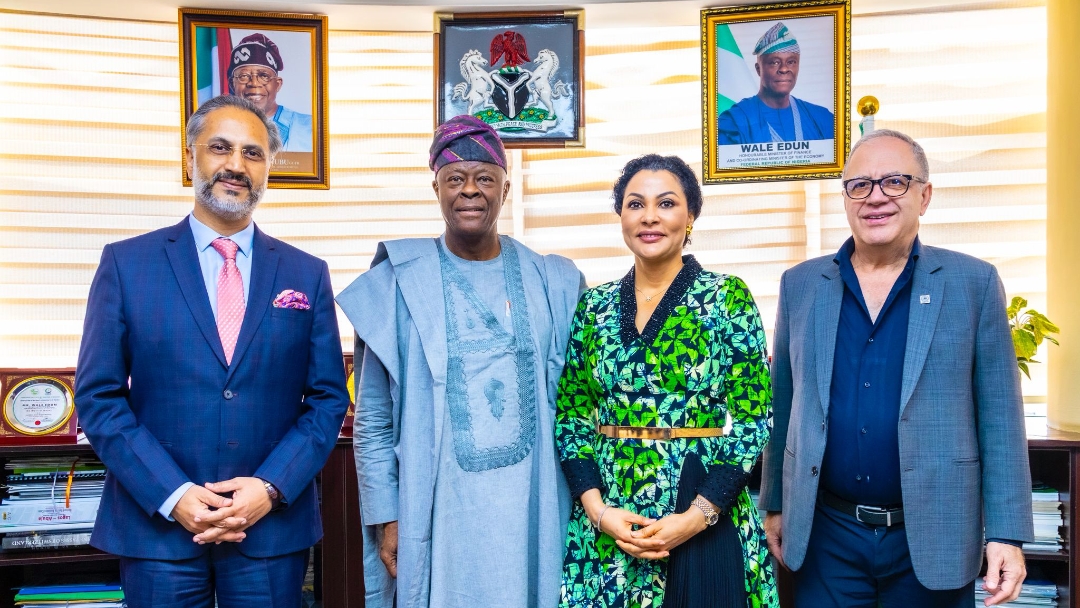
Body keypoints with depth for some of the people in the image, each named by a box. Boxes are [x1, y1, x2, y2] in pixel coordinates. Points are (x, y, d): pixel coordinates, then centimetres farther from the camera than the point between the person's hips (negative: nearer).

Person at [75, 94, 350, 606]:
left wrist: (270, 487, -10)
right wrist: (172, 495, -12)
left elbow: (328, 398, 2)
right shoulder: (126, 263, 0)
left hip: (273, 528, 1)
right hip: (156, 525, 0)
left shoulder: (307, 274, 3)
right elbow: (98, 396, -3)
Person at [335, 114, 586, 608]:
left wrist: (582, 500, 5)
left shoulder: (553, 282, 3)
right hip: (435, 513, -2)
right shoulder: (399, 283, -4)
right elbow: (373, 420, -1)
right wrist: (386, 518, -4)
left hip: (533, 511, 2)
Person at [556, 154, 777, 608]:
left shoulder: (728, 297, -5)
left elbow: (754, 421, -7)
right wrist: (597, 508, -9)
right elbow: (570, 418, 4)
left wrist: (697, 516, -15)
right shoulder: (594, 306, 3)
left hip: (706, 521, -2)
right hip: (605, 517, 3)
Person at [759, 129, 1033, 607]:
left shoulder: (973, 283, -2)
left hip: (931, 539, -1)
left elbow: (998, 418, -2)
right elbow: (784, 405, 7)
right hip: (825, 535, 2)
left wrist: (1006, 534, -5)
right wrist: (775, 504, 9)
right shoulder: (800, 284, 3)